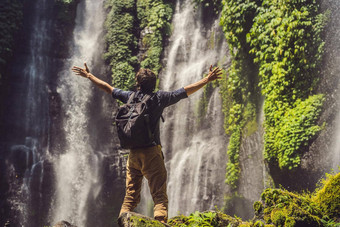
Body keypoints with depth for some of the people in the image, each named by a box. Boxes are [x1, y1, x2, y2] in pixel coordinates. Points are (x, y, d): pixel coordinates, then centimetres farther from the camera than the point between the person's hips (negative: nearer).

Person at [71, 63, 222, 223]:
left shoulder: (130, 97, 8)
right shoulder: (159, 98, -2)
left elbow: (108, 88, 20)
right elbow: (186, 91, 0)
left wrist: (89, 75, 34)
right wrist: (207, 79, 7)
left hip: (133, 153, 4)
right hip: (152, 153, -4)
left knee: (130, 197, 11)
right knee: (160, 196, -6)